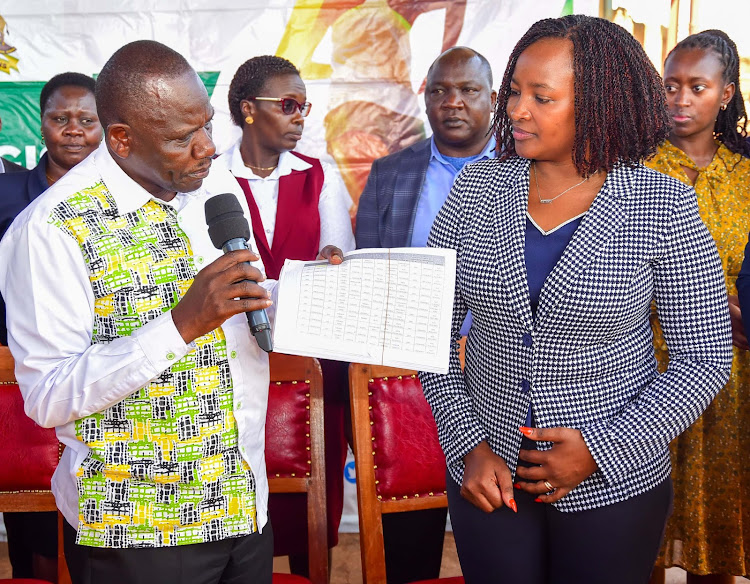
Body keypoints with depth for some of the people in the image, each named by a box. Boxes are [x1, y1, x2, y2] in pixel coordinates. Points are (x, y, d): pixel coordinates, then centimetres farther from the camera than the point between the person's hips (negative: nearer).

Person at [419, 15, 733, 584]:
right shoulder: (476, 190, -2)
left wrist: (603, 450, -14)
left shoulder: (663, 206, -9)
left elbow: (705, 357, -7)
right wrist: (470, 446, -7)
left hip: (613, 488, -2)